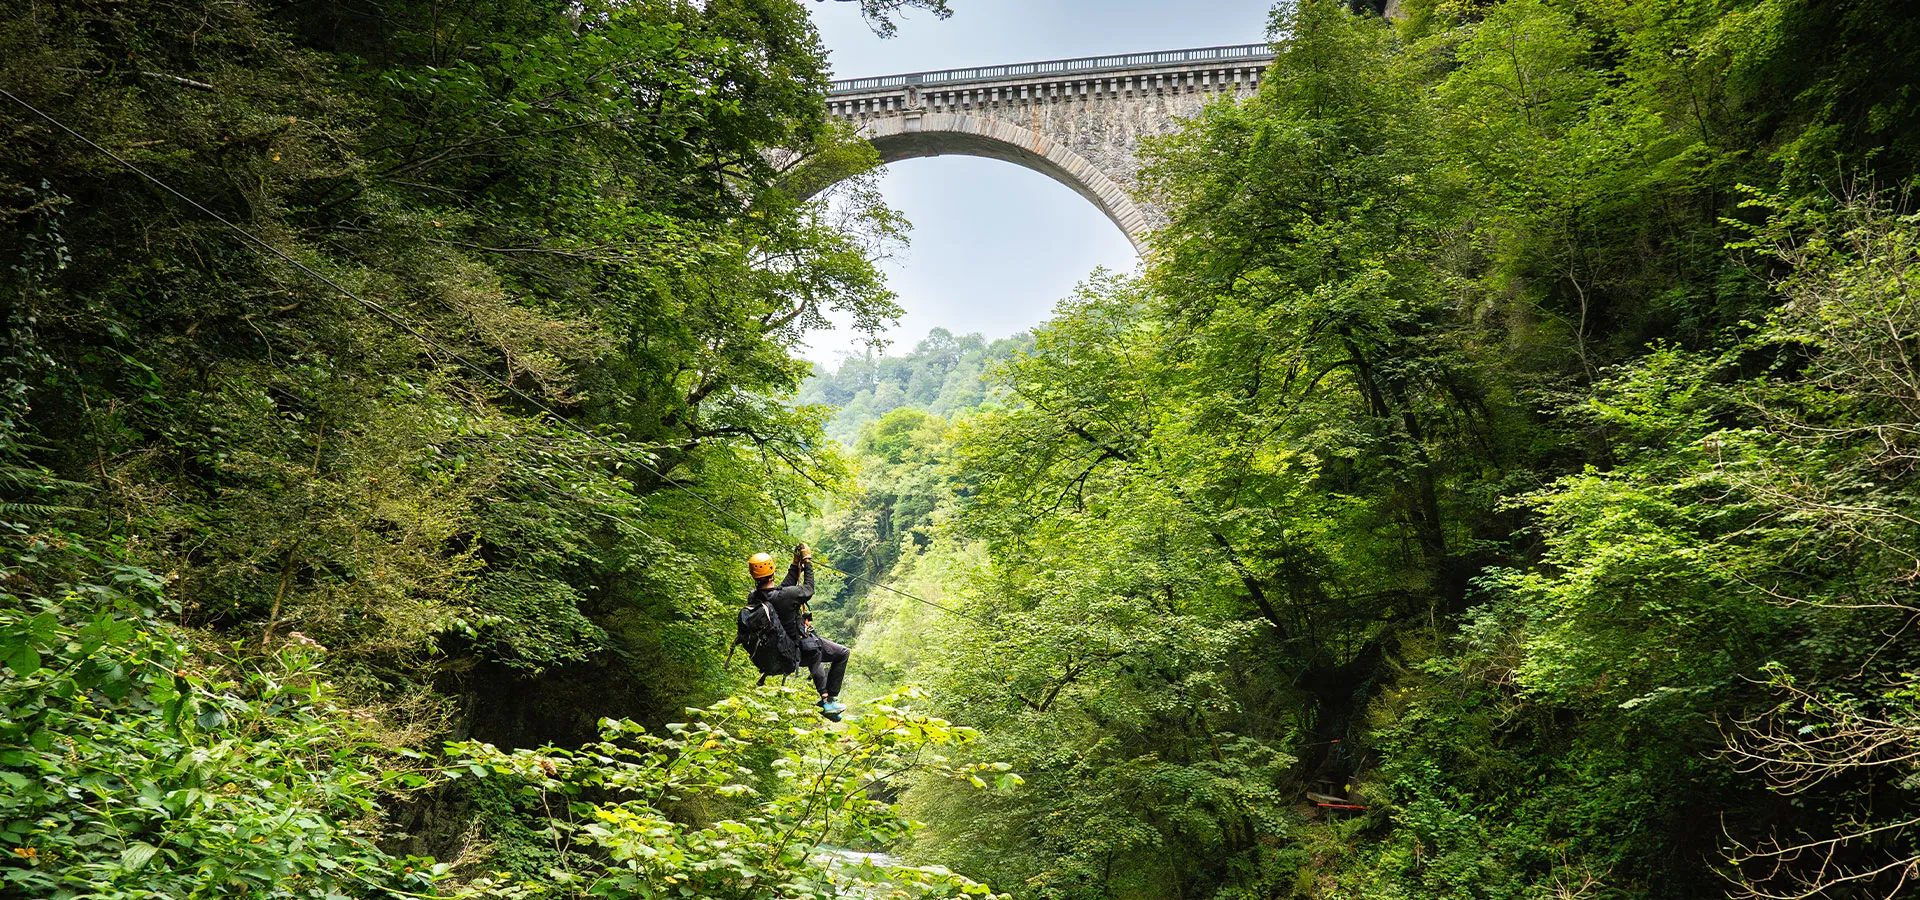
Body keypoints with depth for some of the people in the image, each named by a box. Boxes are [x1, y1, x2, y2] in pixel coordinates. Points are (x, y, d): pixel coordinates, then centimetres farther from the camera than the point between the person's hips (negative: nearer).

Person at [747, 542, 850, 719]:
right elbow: (808, 590, -13)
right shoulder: (785, 596, -33)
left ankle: (824, 695, 41)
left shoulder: (753, 599, -11)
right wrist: (807, 563, -3)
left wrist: (796, 565, 7)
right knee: (843, 653, 12)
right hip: (802, 650, -7)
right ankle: (830, 700, 14)